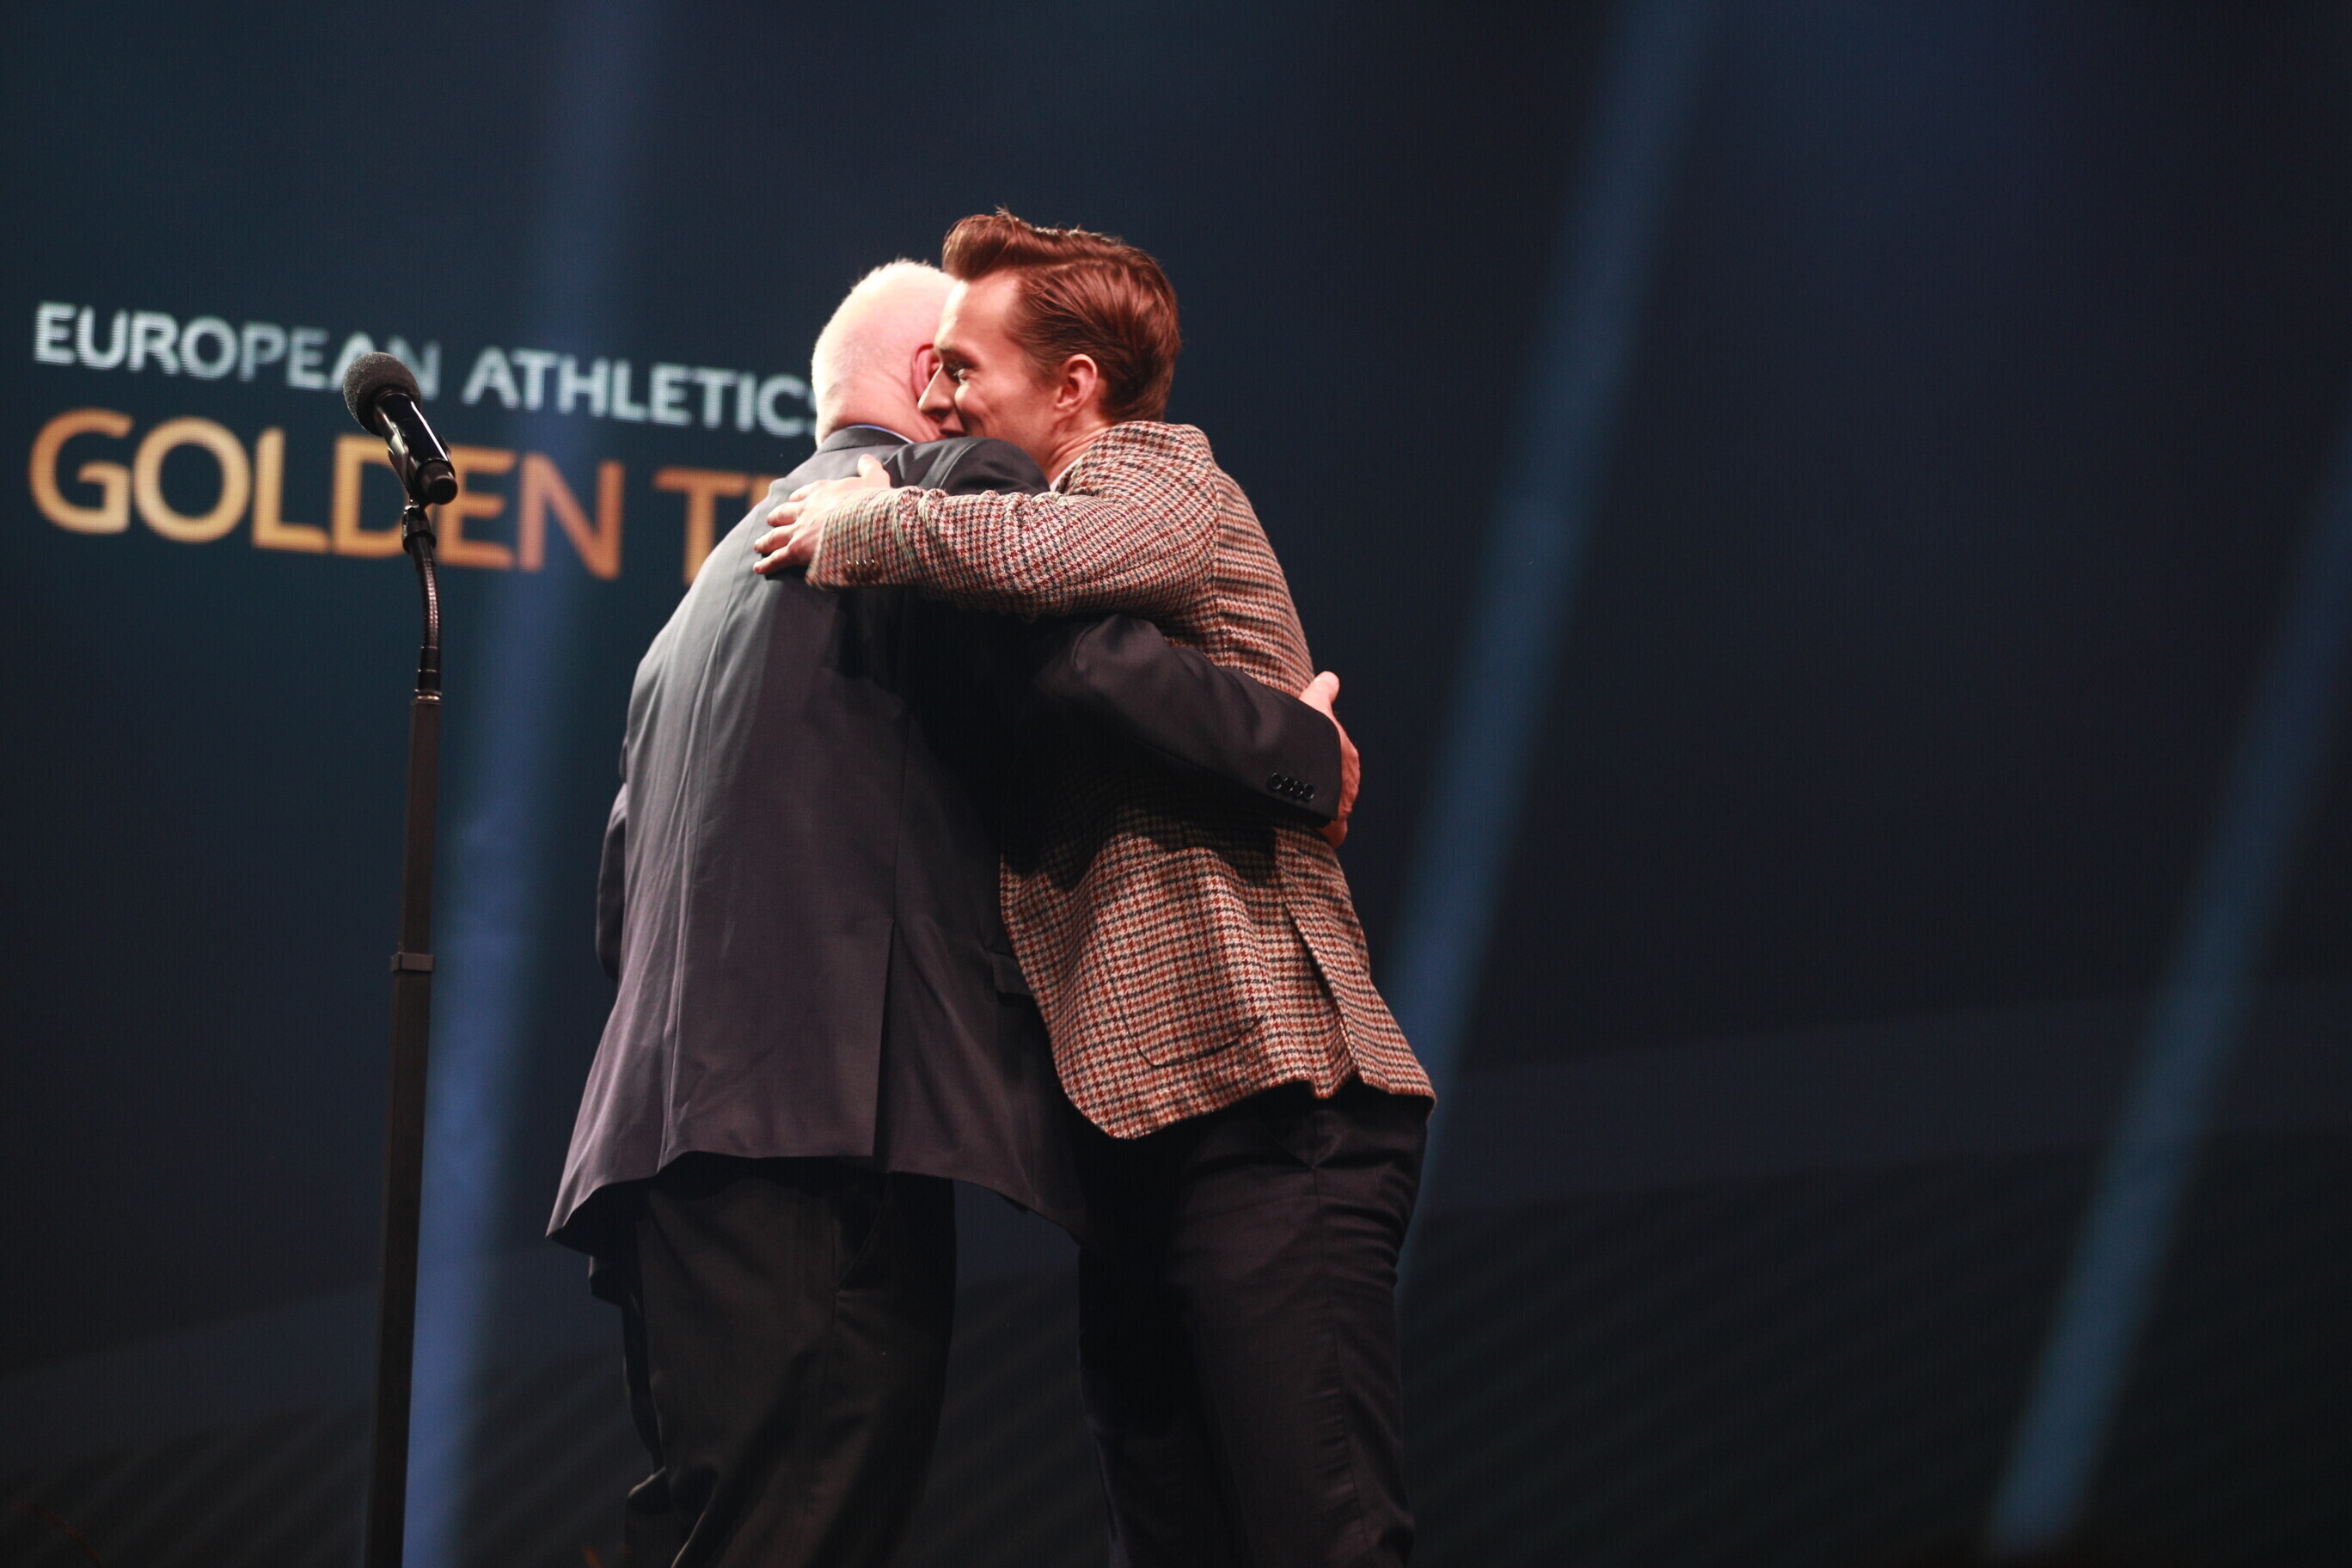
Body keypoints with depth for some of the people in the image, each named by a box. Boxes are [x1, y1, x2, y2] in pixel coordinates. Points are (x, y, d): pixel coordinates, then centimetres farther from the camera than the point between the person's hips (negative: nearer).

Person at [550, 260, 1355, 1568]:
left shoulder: (722, 584, 30)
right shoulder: (948, 486, 3)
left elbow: (622, 895, 31)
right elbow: (1084, 654, -15)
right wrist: (1306, 751, -4)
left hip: (678, 1136, 9)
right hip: (826, 1123, -9)